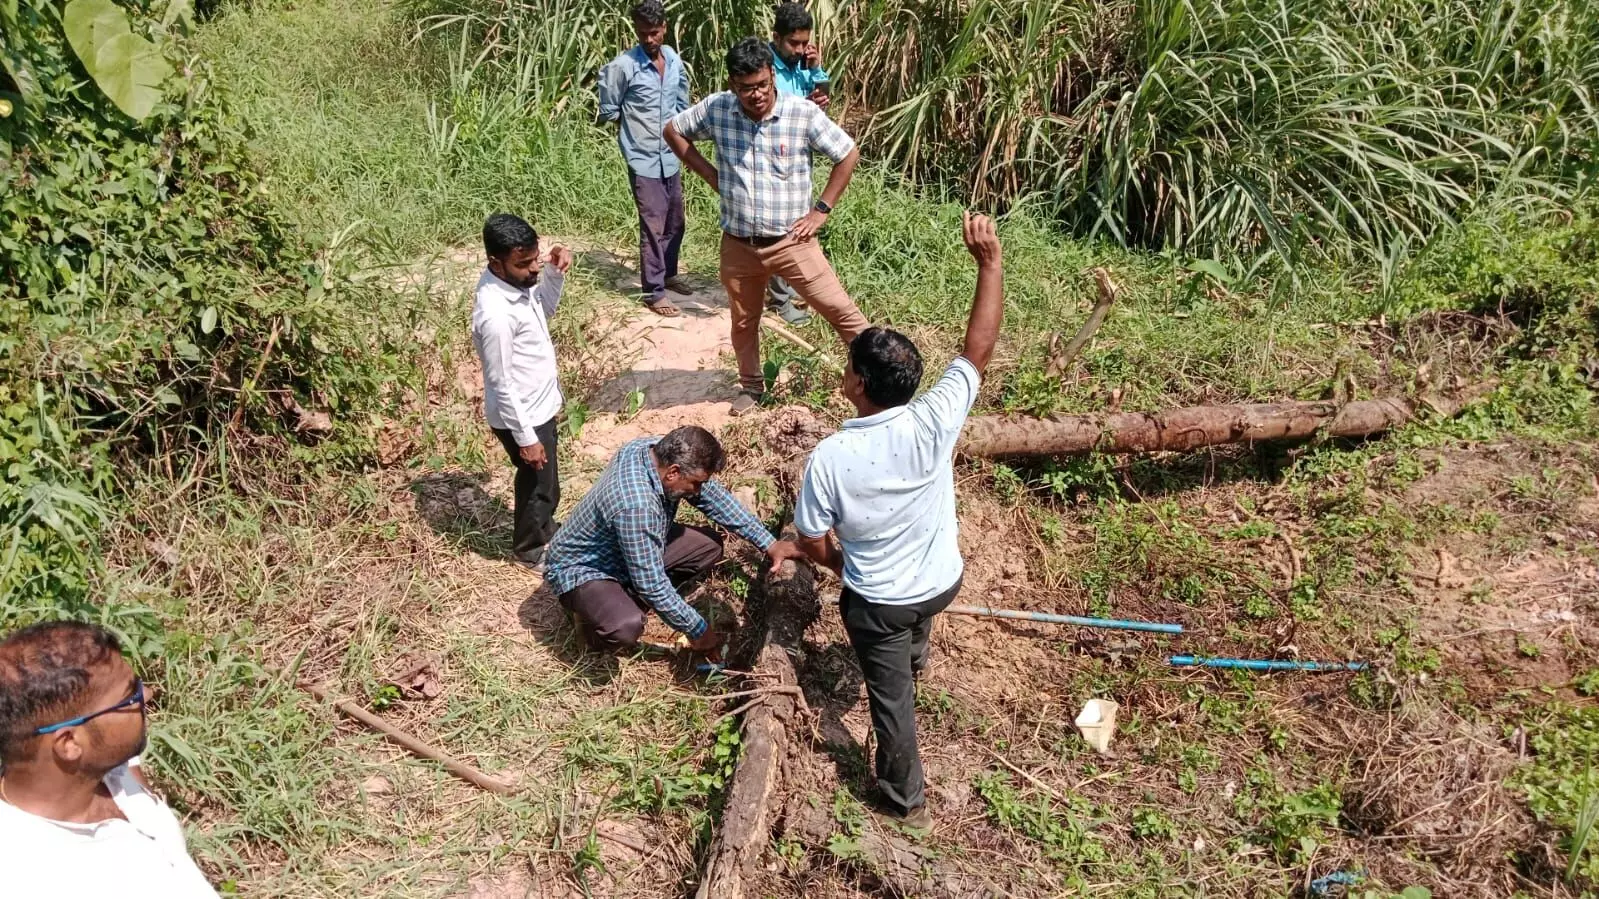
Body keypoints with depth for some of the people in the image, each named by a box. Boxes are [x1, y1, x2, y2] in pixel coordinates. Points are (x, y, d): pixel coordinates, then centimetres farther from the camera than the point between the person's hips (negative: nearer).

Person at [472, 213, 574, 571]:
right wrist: (526, 438, -19)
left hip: (539, 404, 8)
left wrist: (555, 273, -5)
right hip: (521, 416, -8)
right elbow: (502, 385, -26)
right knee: (541, 485, 14)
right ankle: (529, 549, 37)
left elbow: (544, 308, 14)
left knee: (541, 481, 28)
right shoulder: (495, 315, -33)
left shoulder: (516, 281, -8)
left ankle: (544, 530, 51)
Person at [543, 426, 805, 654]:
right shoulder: (635, 505, -40)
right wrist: (698, 630, -19)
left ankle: (631, 601, 9)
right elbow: (653, 585, -32)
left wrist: (769, 543, -3)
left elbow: (714, 497, -1)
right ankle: (593, 612, 0)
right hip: (582, 569, -8)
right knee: (626, 627, -36)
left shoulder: (662, 450, -16)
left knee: (710, 545, 1)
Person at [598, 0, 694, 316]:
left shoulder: (675, 61, 4)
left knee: (675, 222, 17)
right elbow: (608, 111, -7)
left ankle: (669, 274, 36)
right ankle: (654, 293, 3)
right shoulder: (623, 66, -15)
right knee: (653, 226, -4)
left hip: (671, 157, 6)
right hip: (644, 159, -6)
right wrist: (636, 121, 3)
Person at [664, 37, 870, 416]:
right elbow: (673, 131, 9)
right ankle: (751, 385, 42)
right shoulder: (716, 108, -8)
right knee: (744, 322, 20)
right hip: (738, 244, 3)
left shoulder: (803, 113, -15)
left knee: (841, 311, -2)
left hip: (792, 242, -3)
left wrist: (821, 211, -8)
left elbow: (849, 155, -5)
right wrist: (711, 176, 1)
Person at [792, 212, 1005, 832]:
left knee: (892, 700, 18)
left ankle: (905, 800, 39)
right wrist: (989, 261, -14)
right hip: (942, 582, 4)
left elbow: (813, 545, -15)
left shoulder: (829, 458, -30)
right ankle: (914, 659, 72)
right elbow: (979, 349, -17)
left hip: (877, 602, -3)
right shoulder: (934, 421, -27)